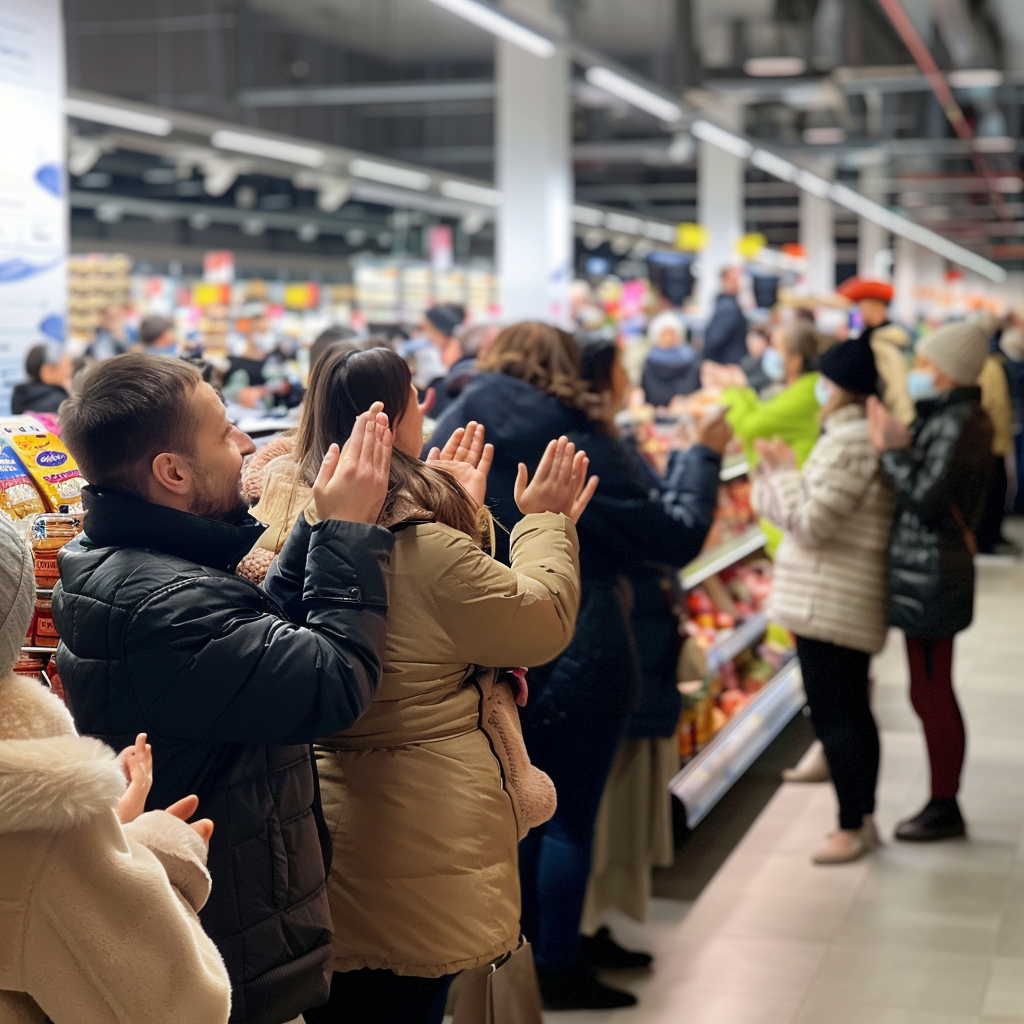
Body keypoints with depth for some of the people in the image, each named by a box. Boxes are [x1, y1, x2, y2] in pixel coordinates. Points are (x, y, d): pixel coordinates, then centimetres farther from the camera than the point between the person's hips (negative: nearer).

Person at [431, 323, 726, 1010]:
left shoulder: (455, 434, 1)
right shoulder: (578, 443, -14)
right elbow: (675, 537, -10)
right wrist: (703, 458, 2)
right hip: (575, 662, -6)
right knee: (569, 819, 6)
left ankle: (524, 949, 30)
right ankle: (559, 973, 15)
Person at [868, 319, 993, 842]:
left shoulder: (957, 424, -18)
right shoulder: (942, 417, 13)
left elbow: (928, 499, -23)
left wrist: (894, 450, -16)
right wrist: (895, 444, 0)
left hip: (931, 577, -10)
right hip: (924, 571, 10)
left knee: (931, 692, 0)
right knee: (932, 691, 16)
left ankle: (944, 808, 10)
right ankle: (943, 803, 26)